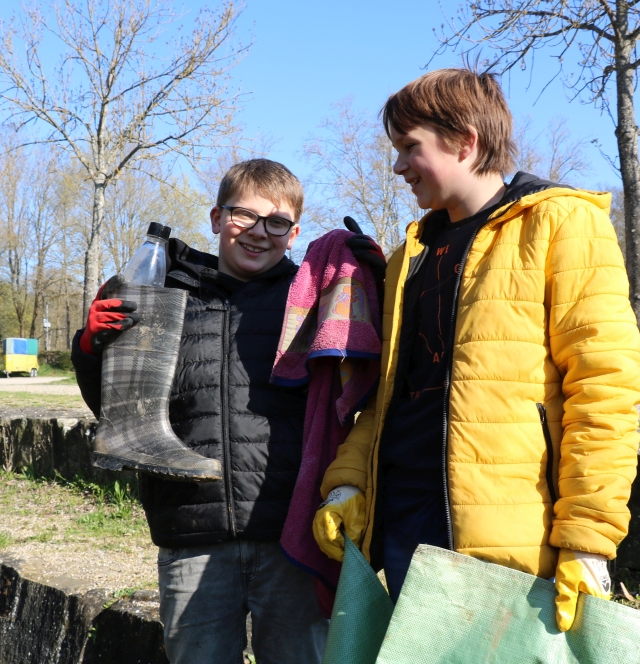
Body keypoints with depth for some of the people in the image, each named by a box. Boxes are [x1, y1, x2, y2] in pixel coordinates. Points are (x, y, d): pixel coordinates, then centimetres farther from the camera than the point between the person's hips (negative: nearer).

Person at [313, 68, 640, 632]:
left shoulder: (561, 224, -2)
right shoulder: (412, 255, 18)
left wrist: (586, 542, -14)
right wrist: (347, 480, 5)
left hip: (508, 541, -6)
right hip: (400, 526, 6)